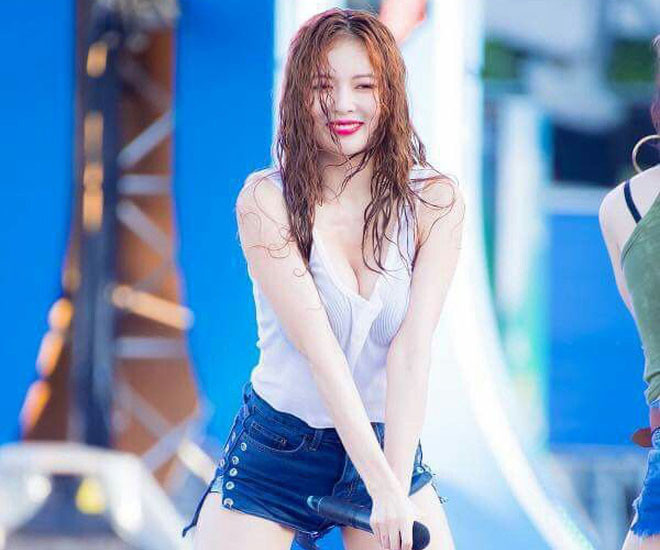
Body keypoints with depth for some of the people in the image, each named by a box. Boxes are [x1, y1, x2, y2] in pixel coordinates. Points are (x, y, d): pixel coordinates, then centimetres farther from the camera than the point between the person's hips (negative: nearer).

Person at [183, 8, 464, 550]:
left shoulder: (436, 201, -7)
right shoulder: (266, 200, -12)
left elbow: (412, 349, -16)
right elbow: (318, 348, -21)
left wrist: (397, 487, -25)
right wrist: (380, 484, -28)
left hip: (389, 440, 1)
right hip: (275, 445, -1)